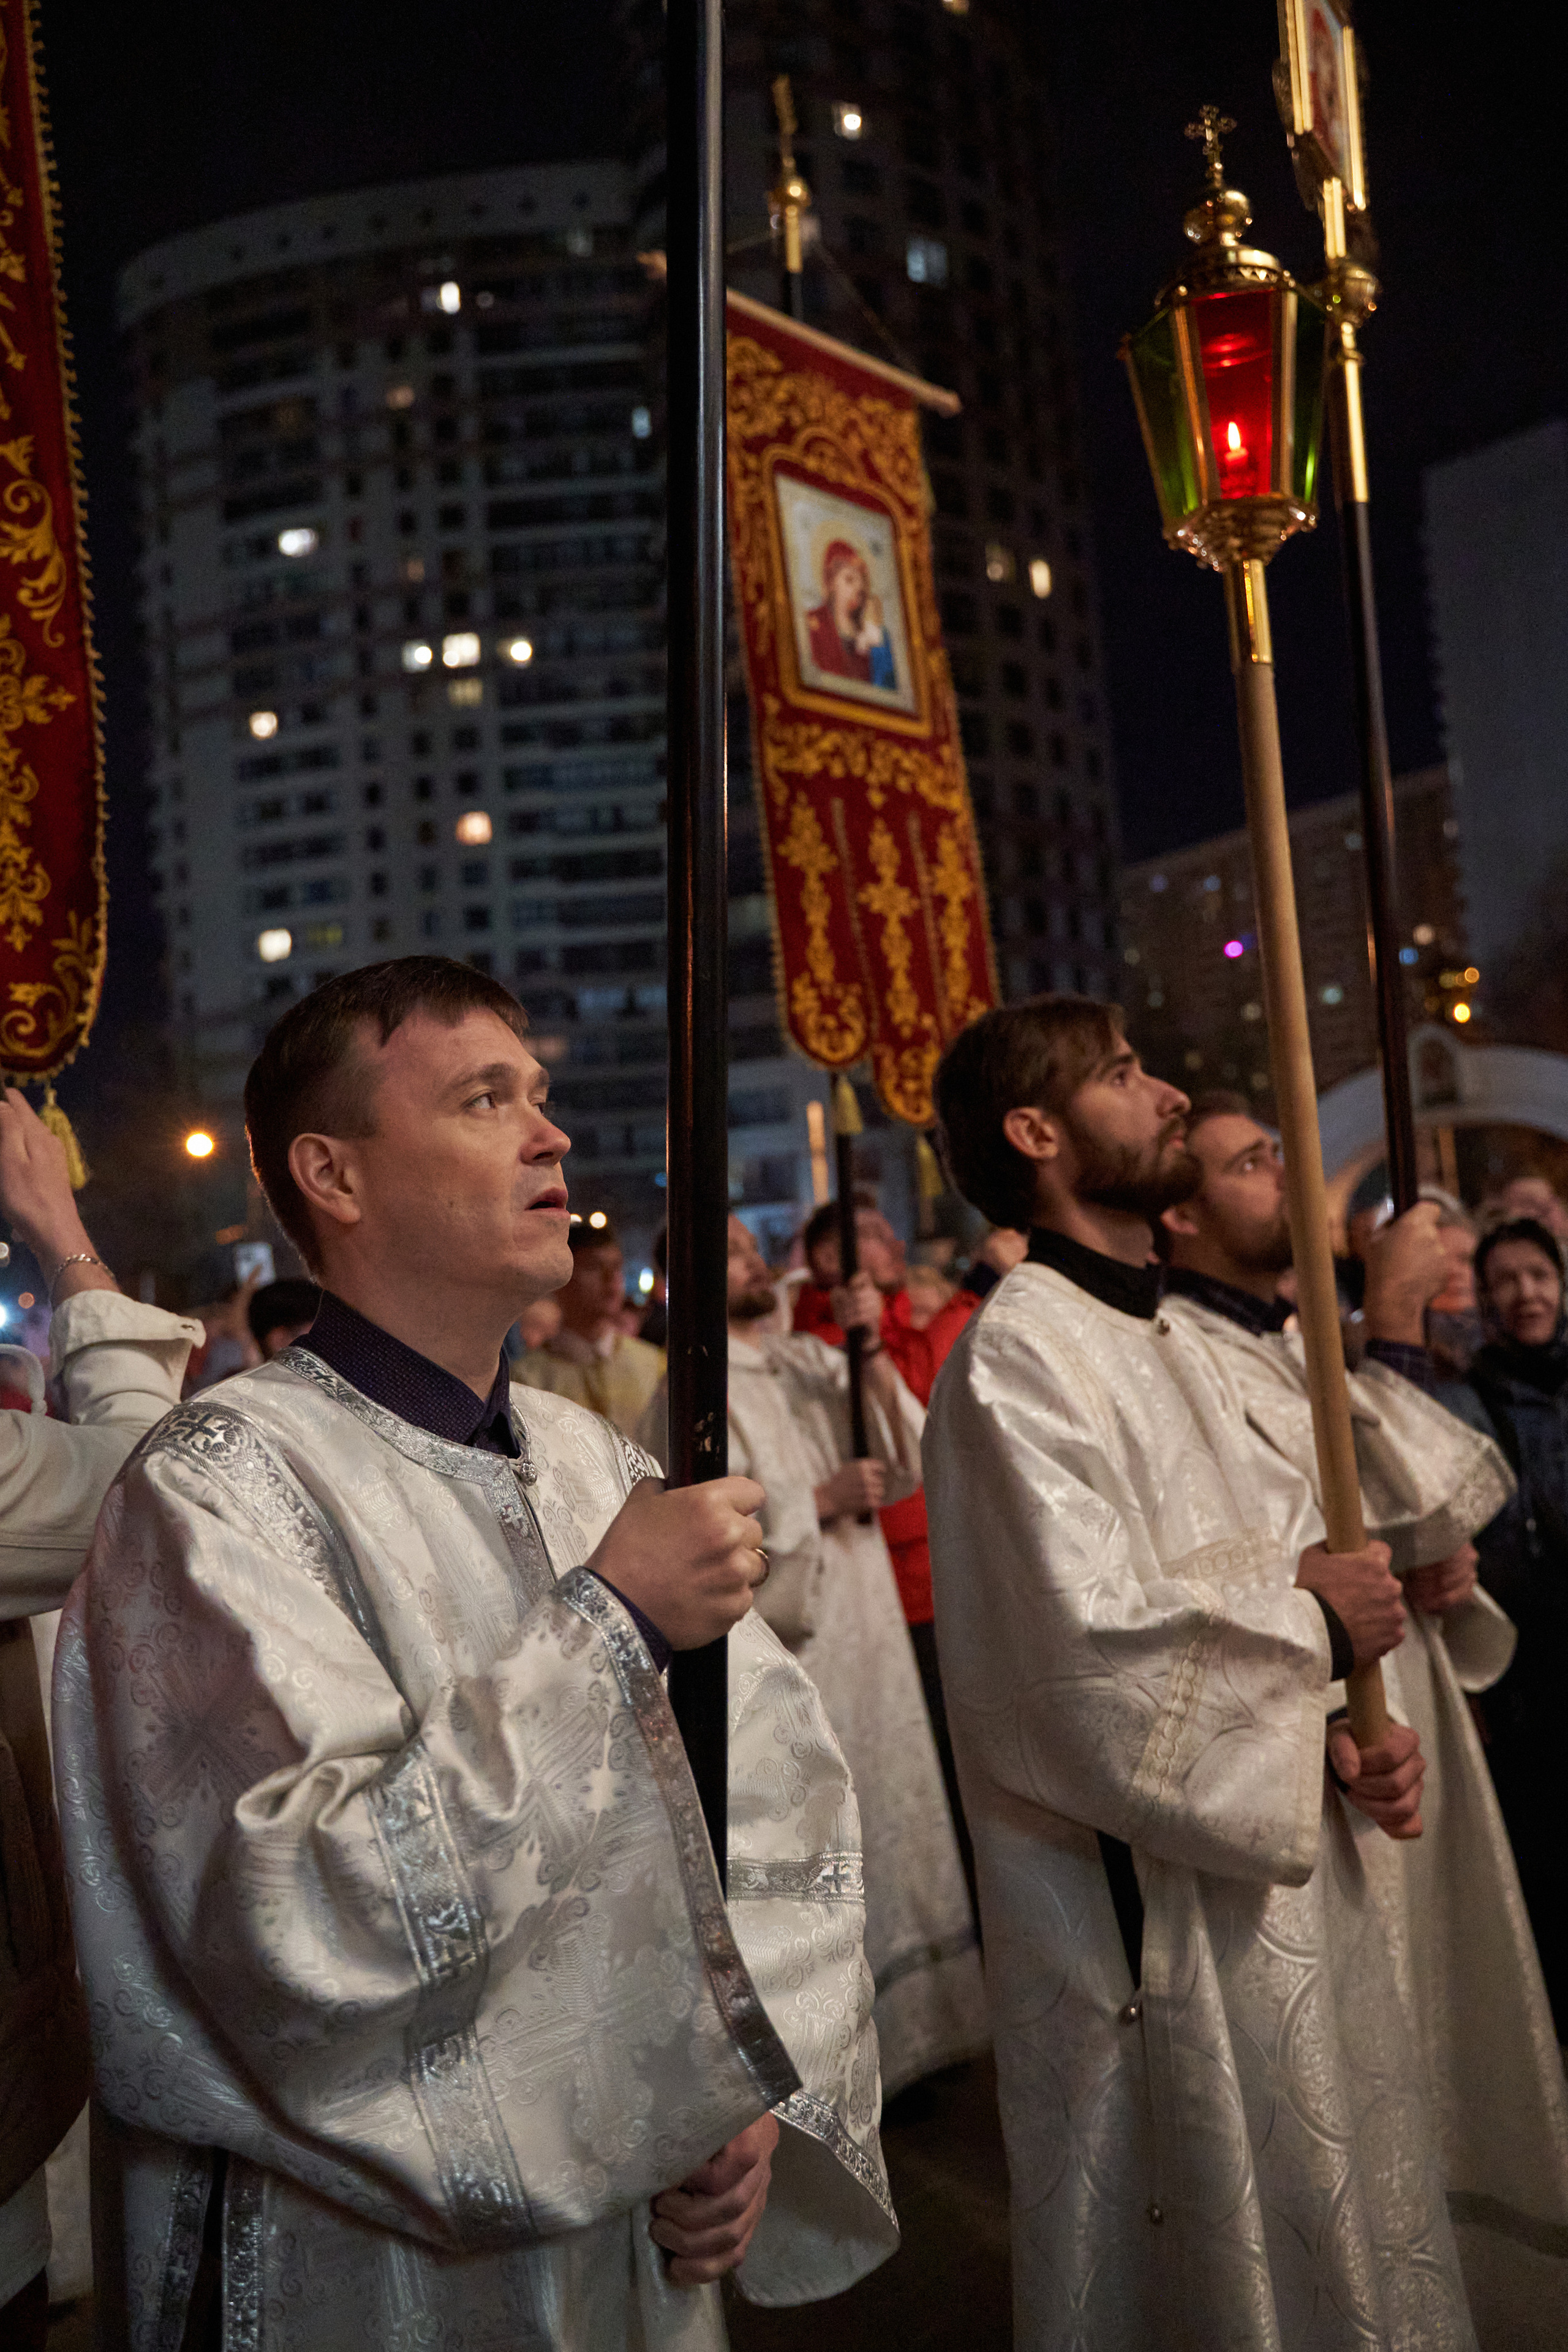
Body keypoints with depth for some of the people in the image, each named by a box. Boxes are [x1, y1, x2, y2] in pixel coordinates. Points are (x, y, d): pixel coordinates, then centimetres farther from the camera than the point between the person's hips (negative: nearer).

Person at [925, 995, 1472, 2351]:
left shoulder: (1171, 1344, 11)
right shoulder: (1019, 1354, -19)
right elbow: (1090, 1644, -28)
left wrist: (1340, 1736, -3)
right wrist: (1310, 1614, -14)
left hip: (1274, 1877, 9)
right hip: (1152, 1925, -9)